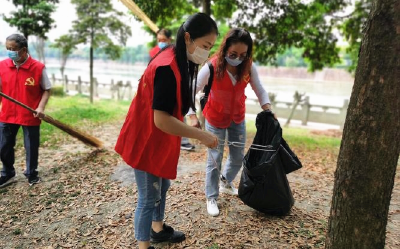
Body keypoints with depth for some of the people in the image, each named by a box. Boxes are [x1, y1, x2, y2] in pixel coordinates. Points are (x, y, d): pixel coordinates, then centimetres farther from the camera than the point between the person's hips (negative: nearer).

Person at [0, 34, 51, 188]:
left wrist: (41, 107, -16)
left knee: (31, 147, 11)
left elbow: (47, 90, -4)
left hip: (30, 116, -3)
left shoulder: (38, 67, -12)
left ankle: (31, 174, 33)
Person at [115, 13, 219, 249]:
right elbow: (162, 120, -31)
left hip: (161, 139, 10)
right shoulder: (167, 67, -27)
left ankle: (158, 229, 45)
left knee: (162, 187, 24)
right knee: (149, 198, 5)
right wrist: (201, 135, -25)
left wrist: (190, 123, 1)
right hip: (147, 140, -10)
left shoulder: (179, 61, 4)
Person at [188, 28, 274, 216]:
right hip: (215, 119, -4)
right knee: (214, 160, 2)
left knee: (238, 157, 16)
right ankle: (211, 198, 22)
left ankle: (226, 183, 46)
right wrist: (193, 116, -36)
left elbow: (259, 90, -3)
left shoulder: (248, 67, -14)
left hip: (238, 118, 4)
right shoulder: (212, 67, -25)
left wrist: (268, 110, -17)